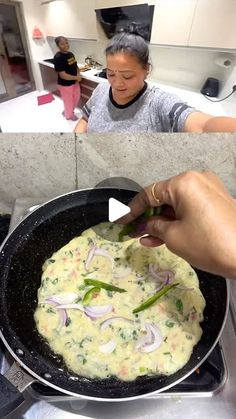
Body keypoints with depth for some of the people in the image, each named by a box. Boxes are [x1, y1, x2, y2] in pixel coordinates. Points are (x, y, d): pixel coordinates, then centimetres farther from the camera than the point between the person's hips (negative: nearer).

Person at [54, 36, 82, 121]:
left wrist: (78, 74, -7)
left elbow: (75, 66, 16)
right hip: (65, 85, -8)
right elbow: (63, 75, -26)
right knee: (68, 101, 9)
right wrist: (76, 77, -20)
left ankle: (66, 111, 45)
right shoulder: (58, 57, -22)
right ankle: (69, 115, 37)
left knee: (76, 98, 23)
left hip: (74, 82, 9)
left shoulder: (70, 54, 3)